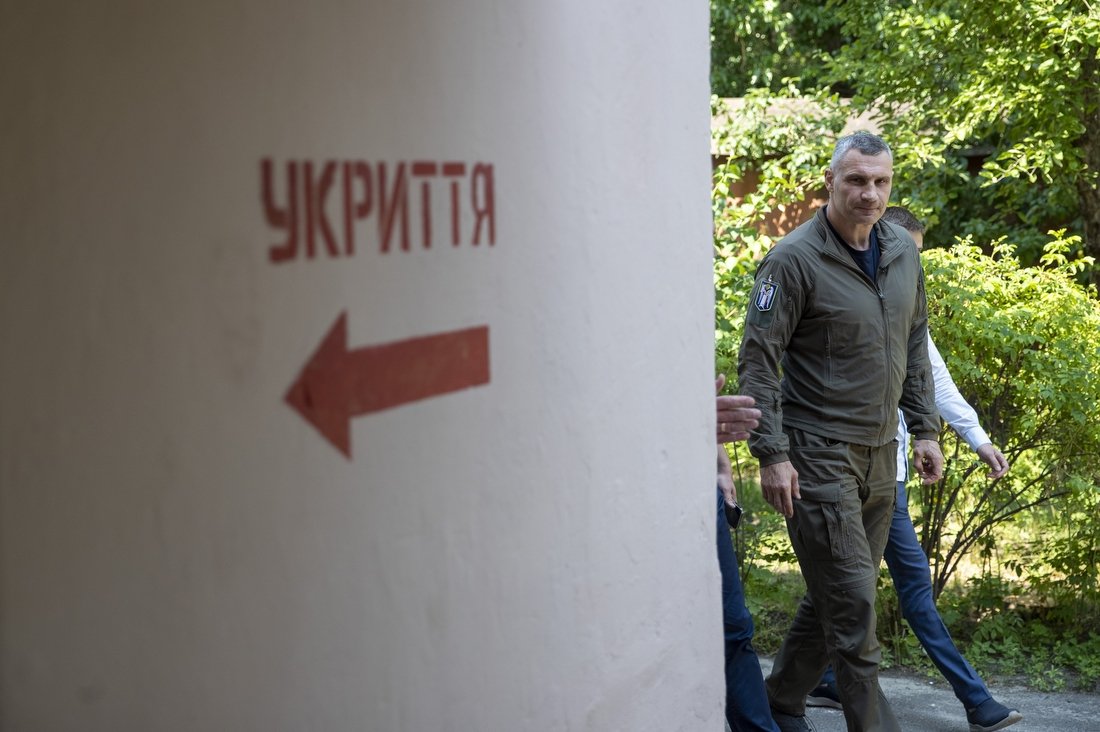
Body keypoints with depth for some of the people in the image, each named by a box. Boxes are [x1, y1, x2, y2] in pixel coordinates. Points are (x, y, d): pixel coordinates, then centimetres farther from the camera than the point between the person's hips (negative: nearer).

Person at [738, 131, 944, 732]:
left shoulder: (902, 253, 8)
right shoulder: (794, 259, -13)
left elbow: (915, 344, 19)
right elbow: (757, 361, -13)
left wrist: (924, 428, 14)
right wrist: (772, 454, -18)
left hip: (879, 455, 7)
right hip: (817, 452, -7)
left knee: (834, 596, 14)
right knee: (852, 601, -8)